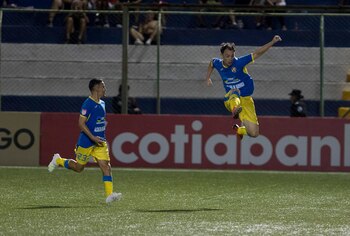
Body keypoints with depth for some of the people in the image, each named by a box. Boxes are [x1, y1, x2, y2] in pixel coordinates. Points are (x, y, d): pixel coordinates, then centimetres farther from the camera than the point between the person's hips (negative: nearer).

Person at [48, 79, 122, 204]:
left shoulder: (102, 103, 11)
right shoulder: (88, 104, -17)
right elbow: (81, 123, -20)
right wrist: (93, 138, -23)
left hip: (100, 142, 7)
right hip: (86, 142, -7)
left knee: (106, 166, -8)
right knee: (78, 167, 9)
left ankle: (109, 194, -14)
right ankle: (58, 160, 34)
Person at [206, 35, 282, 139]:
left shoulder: (239, 62, -14)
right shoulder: (217, 63, -2)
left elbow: (257, 53, -21)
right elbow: (211, 63, 25)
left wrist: (273, 42, -30)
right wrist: (208, 78, 26)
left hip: (246, 99, -1)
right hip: (230, 100, 1)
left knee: (253, 133, -6)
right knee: (235, 91, -37)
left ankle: (239, 129, 28)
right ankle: (235, 110, -66)